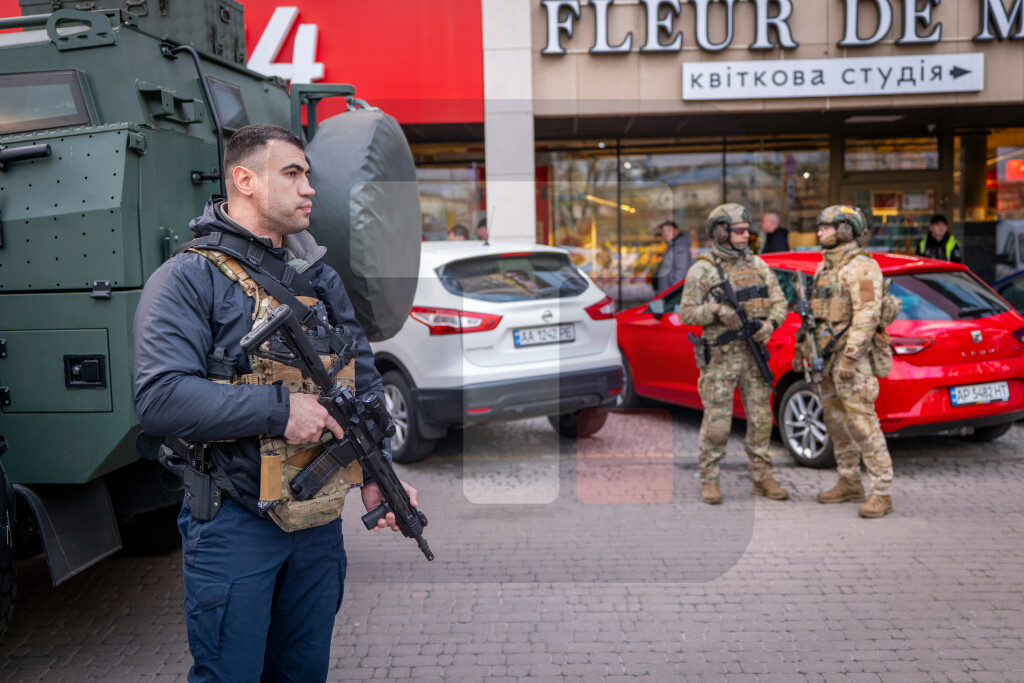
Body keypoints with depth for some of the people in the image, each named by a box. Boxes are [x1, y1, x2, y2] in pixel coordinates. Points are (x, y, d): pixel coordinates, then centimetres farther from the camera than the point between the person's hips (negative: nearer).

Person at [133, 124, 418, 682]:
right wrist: (278, 408, -24)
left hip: (319, 522, 6)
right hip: (234, 525, -6)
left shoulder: (320, 279, 11)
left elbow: (364, 382, 15)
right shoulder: (188, 278, -10)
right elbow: (160, 398, -22)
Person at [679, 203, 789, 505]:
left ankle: (762, 478, 18)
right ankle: (709, 480, 11)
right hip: (720, 358, -4)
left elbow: (778, 301, 10)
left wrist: (770, 322, -10)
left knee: (761, 419, 7)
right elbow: (686, 313, -7)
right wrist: (717, 310, -22)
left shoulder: (757, 265, 10)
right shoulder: (702, 270, -4)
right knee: (717, 423, -2)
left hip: (753, 354, 5)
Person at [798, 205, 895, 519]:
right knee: (836, 420, 13)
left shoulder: (861, 266, -12)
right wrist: (802, 347, 20)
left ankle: (882, 494, -7)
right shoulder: (826, 267, 17)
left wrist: (850, 356, -25)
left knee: (862, 422, -11)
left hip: (853, 355, -9)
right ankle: (850, 484, 24)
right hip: (828, 355, 9)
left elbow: (868, 314, -20)